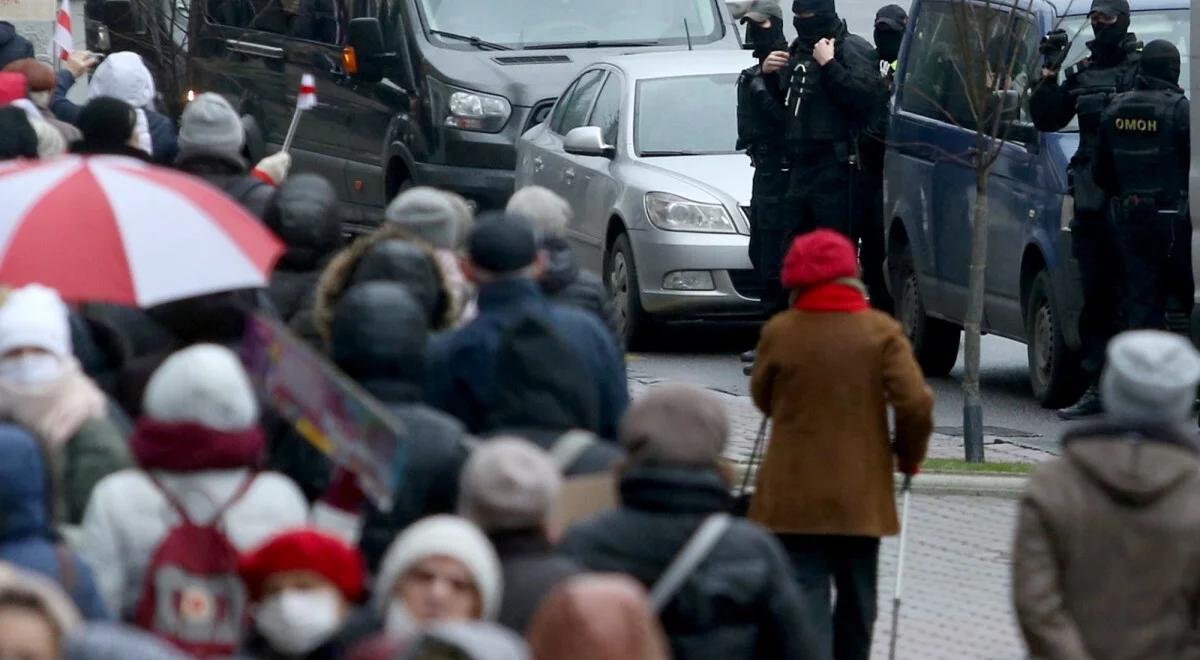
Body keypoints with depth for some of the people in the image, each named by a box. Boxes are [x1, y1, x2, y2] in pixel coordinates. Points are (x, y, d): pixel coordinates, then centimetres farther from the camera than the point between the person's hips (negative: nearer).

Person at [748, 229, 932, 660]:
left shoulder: (779, 332, -5)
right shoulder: (881, 332, -6)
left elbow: (762, 398, 10)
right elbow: (916, 403, -13)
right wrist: (909, 456, 5)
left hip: (794, 494, -1)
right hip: (861, 495, 1)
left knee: (805, 598, -5)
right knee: (857, 604, 18)